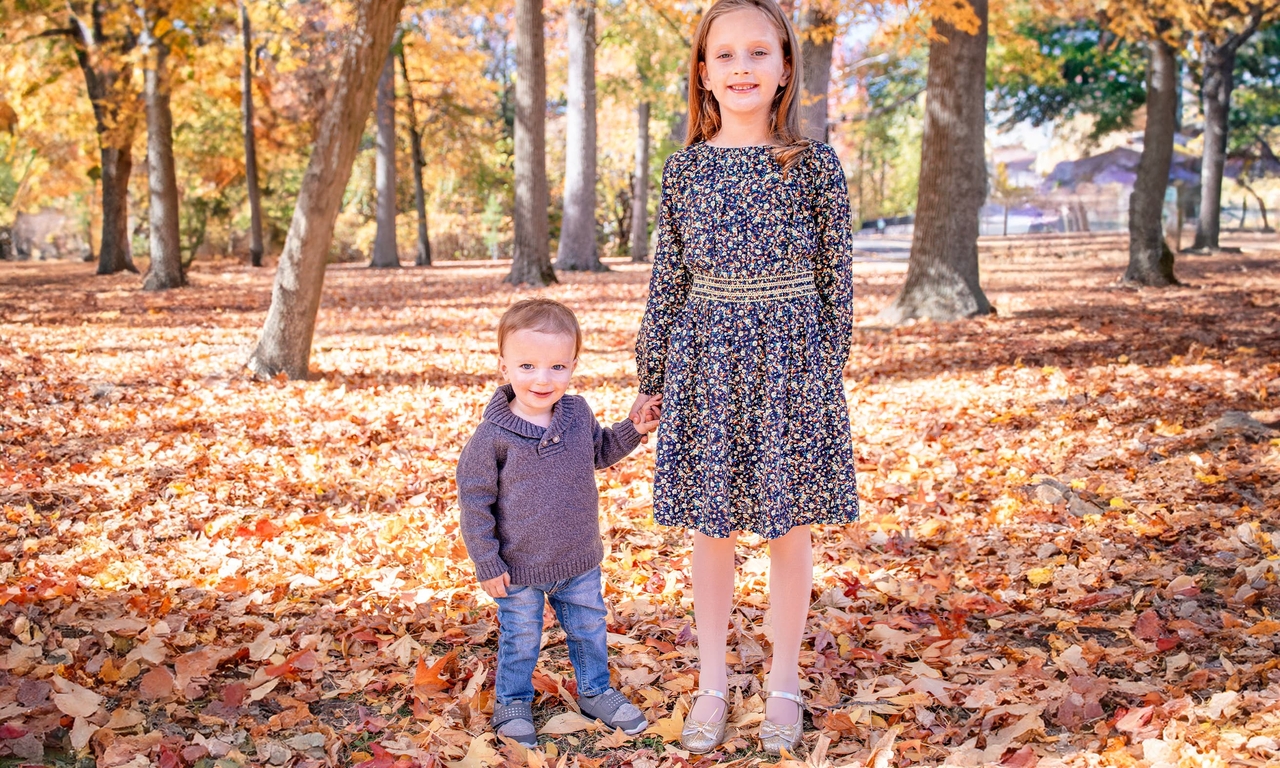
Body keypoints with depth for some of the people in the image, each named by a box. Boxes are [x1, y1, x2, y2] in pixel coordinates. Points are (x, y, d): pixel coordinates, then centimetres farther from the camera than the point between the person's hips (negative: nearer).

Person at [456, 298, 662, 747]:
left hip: (579, 560, 4)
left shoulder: (577, 413, -7)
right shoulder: (494, 435, -22)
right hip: (520, 568, -4)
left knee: (589, 629, 22)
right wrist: (487, 564, -13)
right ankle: (512, 703, 38)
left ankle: (595, 692, 44)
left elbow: (599, 453, 15)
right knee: (520, 640, 14)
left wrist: (633, 430, -1)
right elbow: (474, 499, -15)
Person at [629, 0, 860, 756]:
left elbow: (836, 279, 0)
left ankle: (785, 682, 26)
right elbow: (669, 281, 7)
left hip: (789, 360, -2)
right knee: (711, 528, 10)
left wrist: (829, 370, -2)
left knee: (791, 525, 8)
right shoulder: (685, 168, 2)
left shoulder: (815, 164, -3)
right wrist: (651, 377, 9)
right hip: (705, 360, 2)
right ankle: (713, 683, 26)